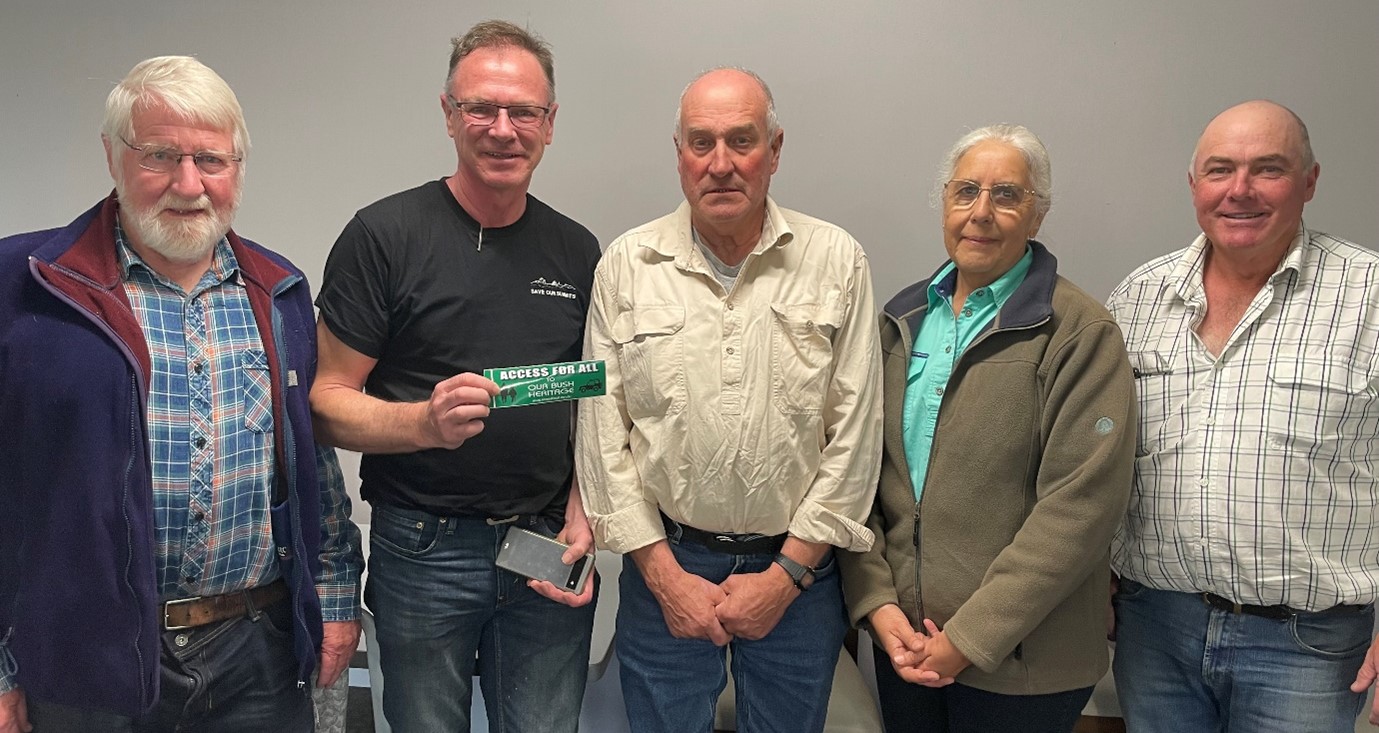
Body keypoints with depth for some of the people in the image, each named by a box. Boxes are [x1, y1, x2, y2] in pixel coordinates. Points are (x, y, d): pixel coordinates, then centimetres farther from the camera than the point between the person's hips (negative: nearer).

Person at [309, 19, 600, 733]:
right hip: (424, 551, -3)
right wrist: (425, 422, -26)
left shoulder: (576, 250, 6)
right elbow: (327, 401, -8)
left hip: (549, 547, 3)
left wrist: (581, 519, -1)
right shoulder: (384, 235, -8)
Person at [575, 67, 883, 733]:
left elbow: (854, 434, -4)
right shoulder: (626, 265, -2)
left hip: (797, 565, 0)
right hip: (664, 562, 0)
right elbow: (602, 433, -2)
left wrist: (786, 573, -6)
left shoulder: (837, 261, -4)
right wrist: (664, 575, -6)